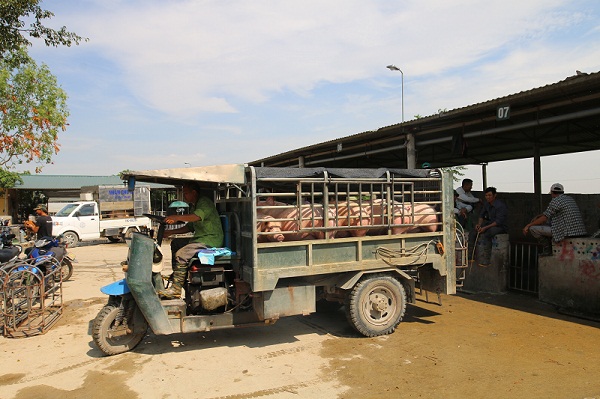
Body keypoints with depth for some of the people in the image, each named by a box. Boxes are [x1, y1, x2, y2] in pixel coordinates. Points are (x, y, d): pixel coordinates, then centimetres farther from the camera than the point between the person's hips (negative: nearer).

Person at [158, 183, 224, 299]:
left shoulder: (205, 202, -12)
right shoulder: (194, 206, 21)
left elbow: (198, 216, -34)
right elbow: (190, 227, 24)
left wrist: (177, 217, -41)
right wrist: (171, 232, 16)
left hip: (211, 240, -11)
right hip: (200, 238, 11)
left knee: (181, 255, -23)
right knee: (175, 243, 17)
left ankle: (176, 289, -17)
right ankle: (176, 274, 21)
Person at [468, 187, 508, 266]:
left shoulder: (500, 206, -22)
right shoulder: (486, 203, 4)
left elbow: (498, 221, -26)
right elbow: (481, 215, 12)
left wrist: (485, 227, -31)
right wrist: (479, 224, -8)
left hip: (501, 226, -8)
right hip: (490, 223, 8)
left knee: (485, 235, -34)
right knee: (472, 233, -8)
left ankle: (486, 260, -28)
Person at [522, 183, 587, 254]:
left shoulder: (555, 201, -10)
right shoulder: (570, 199, 18)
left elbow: (544, 218, -11)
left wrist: (528, 225, -4)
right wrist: (537, 216, 21)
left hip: (566, 233, -9)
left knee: (532, 228, -8)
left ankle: (548, 248, 8)